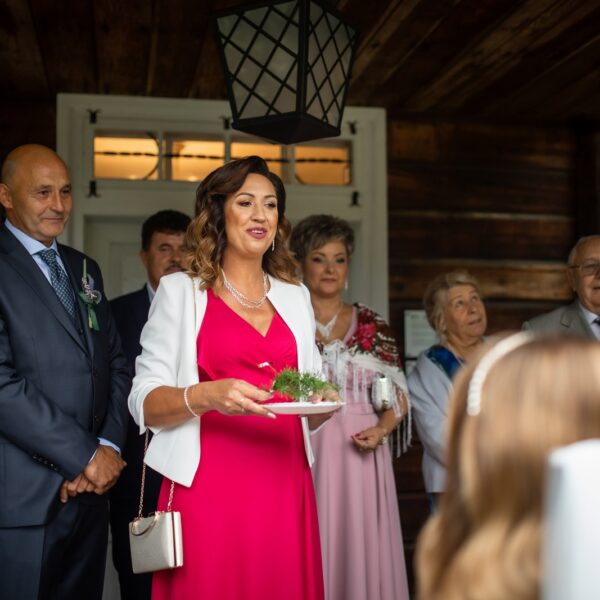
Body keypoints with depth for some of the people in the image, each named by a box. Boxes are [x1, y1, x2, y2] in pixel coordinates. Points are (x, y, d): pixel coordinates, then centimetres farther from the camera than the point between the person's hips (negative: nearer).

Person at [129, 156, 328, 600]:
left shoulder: (295, 296, 15)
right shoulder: (181, 290, 3)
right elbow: (144, 403, -4)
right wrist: (208, 396, -22)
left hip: (285, 488, 4)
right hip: (208, 489, -3)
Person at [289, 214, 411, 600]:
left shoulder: (373, 326, 8)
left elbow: (398, 395, 9)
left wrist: (381, 430, -8)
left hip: (360, 455, 1)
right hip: (303, 455, -1)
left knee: (362, 550, 2)